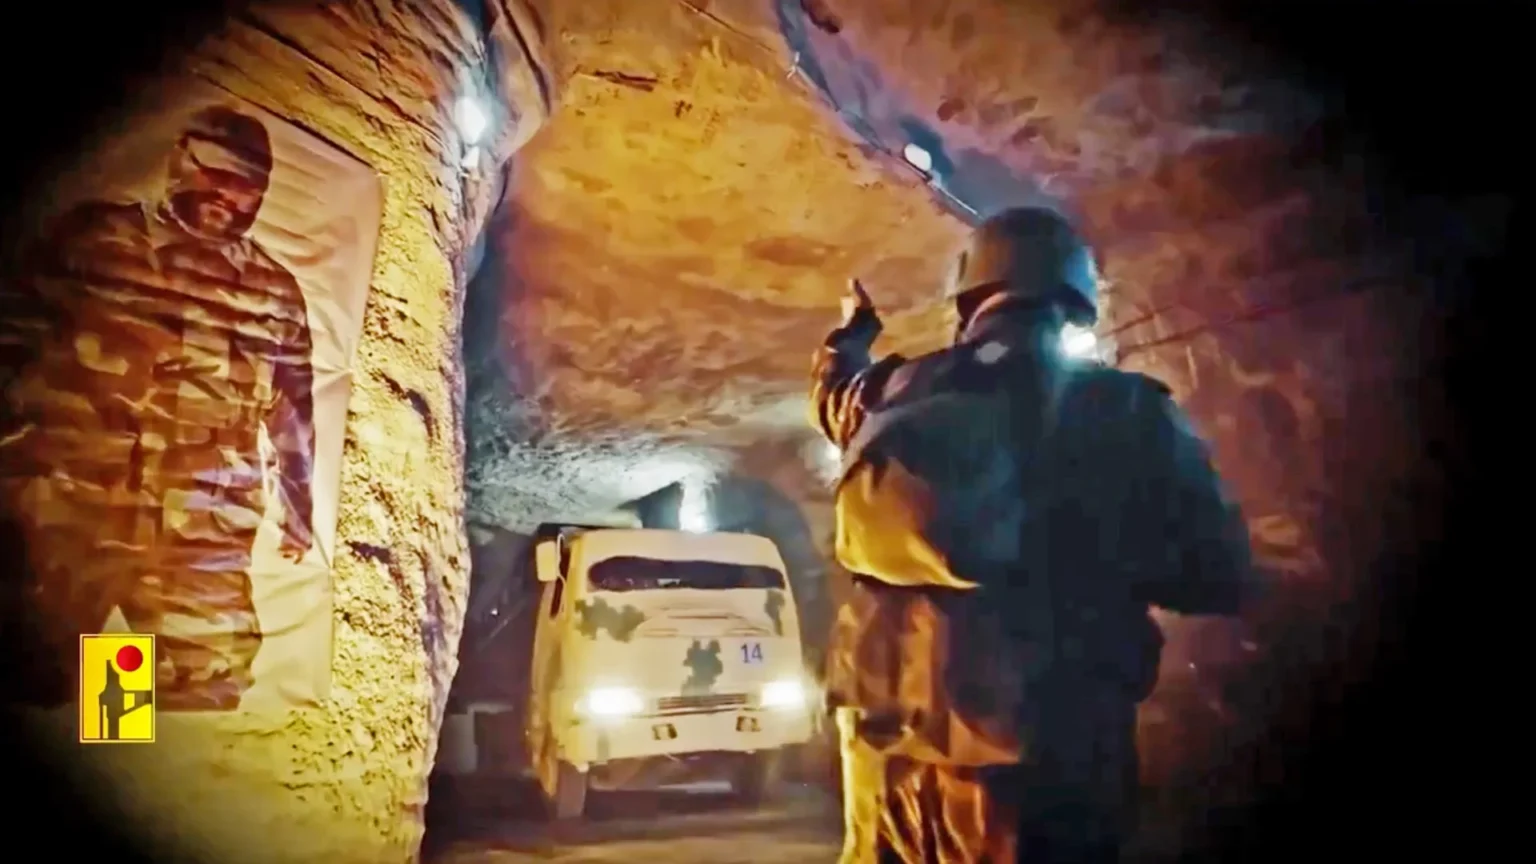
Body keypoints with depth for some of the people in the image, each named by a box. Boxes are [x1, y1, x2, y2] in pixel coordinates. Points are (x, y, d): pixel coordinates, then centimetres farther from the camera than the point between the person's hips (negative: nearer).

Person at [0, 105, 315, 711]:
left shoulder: (276, 293, 11)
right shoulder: (95, 237, 4)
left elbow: (293, 412, 18)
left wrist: (298, 511, 18)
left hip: (202, 538, 2)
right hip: (65, 512, -2)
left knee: (208, 689, 2)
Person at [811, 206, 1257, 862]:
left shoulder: (901, 395, 6)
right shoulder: (1129, 415, -5)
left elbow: (834, 398, 31)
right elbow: (1220, 575, -1)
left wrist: (850, 335, 53)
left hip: (888, 729, 4)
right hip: (1045, 746, -4)